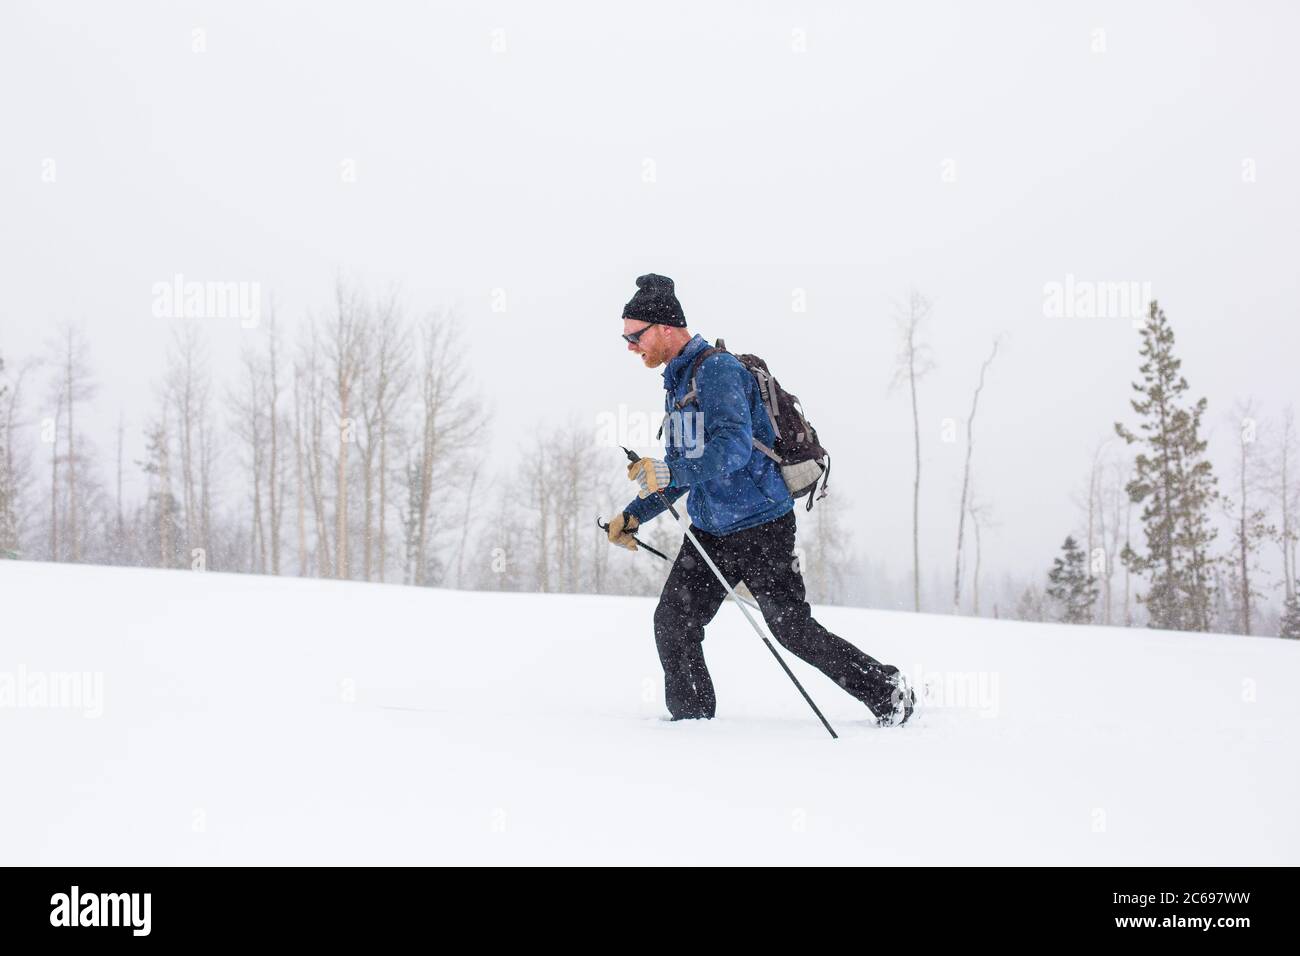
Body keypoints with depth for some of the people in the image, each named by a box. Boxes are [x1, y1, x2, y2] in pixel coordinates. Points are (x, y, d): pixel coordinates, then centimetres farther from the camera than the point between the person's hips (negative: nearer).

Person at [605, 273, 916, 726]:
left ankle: (887, 692, 14)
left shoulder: (718, 370, -15)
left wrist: (668, 472, -35)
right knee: (672, 622, -3)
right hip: (709, 532, 8)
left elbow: (733, 448, -29)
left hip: (760, 528, -8)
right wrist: (634, 515, 16)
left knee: (794, 631, -1)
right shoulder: (677, 383, 15)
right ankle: (692, 722, 7)